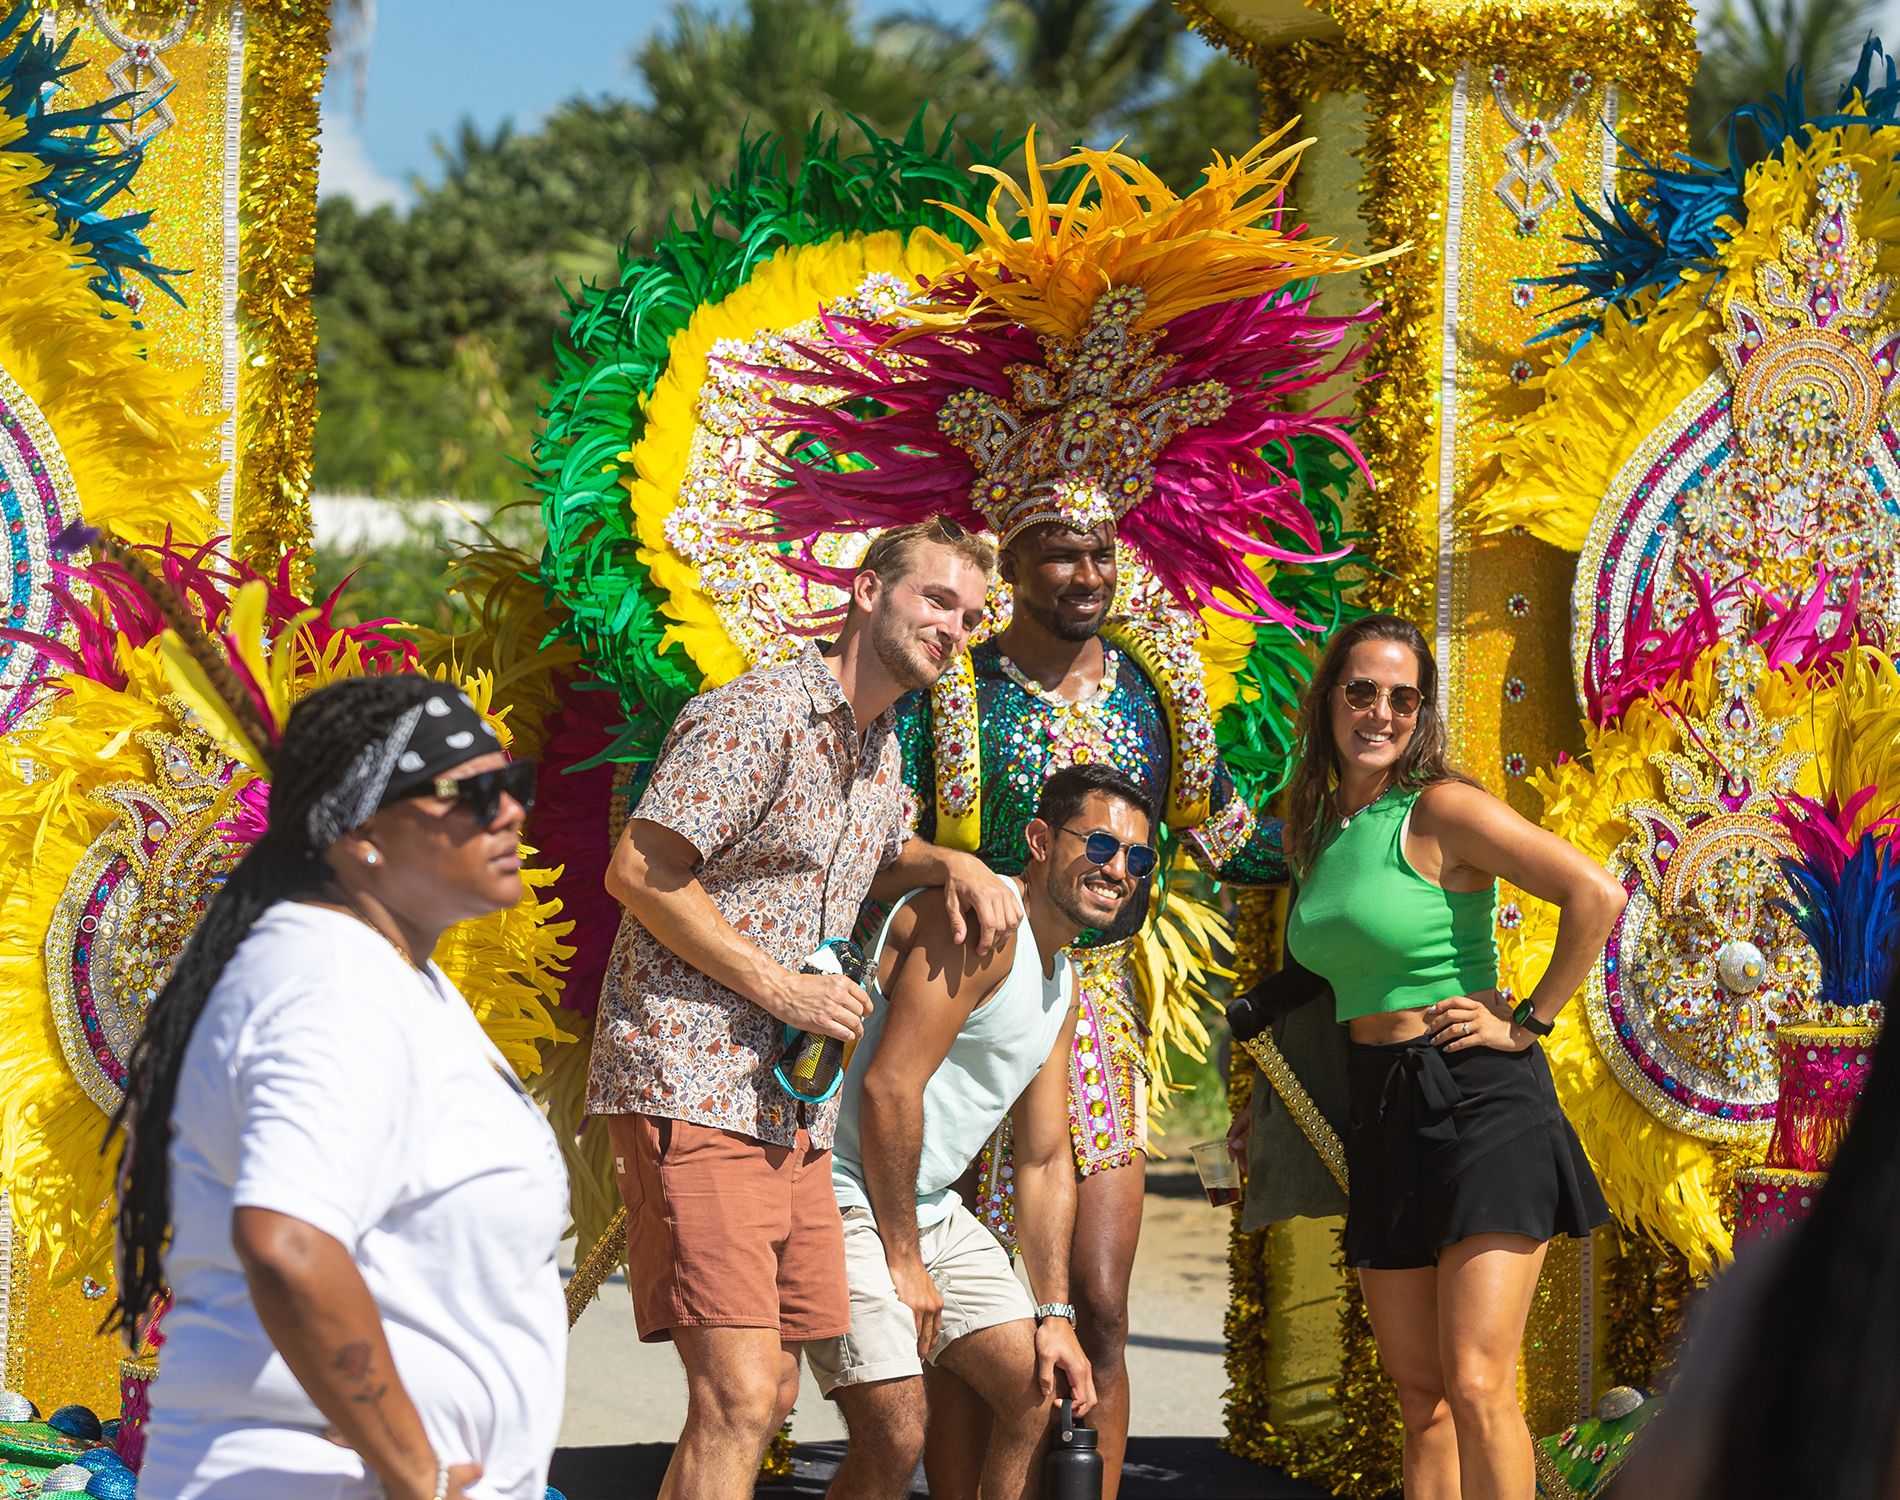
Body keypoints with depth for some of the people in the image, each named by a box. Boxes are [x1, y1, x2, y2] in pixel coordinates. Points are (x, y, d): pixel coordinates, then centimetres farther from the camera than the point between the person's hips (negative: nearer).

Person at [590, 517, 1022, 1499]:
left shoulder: (879, 751, 17)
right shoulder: (757, 715, -11)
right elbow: (638, 872, -17)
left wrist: (953, 865, 14)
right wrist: (778, 986, -15)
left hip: (792, 1112, 9)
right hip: (688, 1087, -9)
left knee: (766, 1398, 10)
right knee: (736, 1402, -17)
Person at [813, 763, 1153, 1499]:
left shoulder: (1061, 983, 15)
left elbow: (1044, 1162, 19)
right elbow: (888, 1087, -23)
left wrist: (1055, 1314, 11)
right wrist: (904, 1263, -17)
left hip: (931, 1208, 10)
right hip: (847, 1202, -10)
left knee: (1034, 1386, 11)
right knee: (896, 1427, -19)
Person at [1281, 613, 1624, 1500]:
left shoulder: (1441, 810, -11)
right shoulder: (1317, 828, 11)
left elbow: (1597, 895, -19)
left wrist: (1528, 1021, -14)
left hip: (1479, 1101, -7)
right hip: (1380, 1111, 8)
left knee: (1476, 1387, -15)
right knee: (1419, 1394, 8)